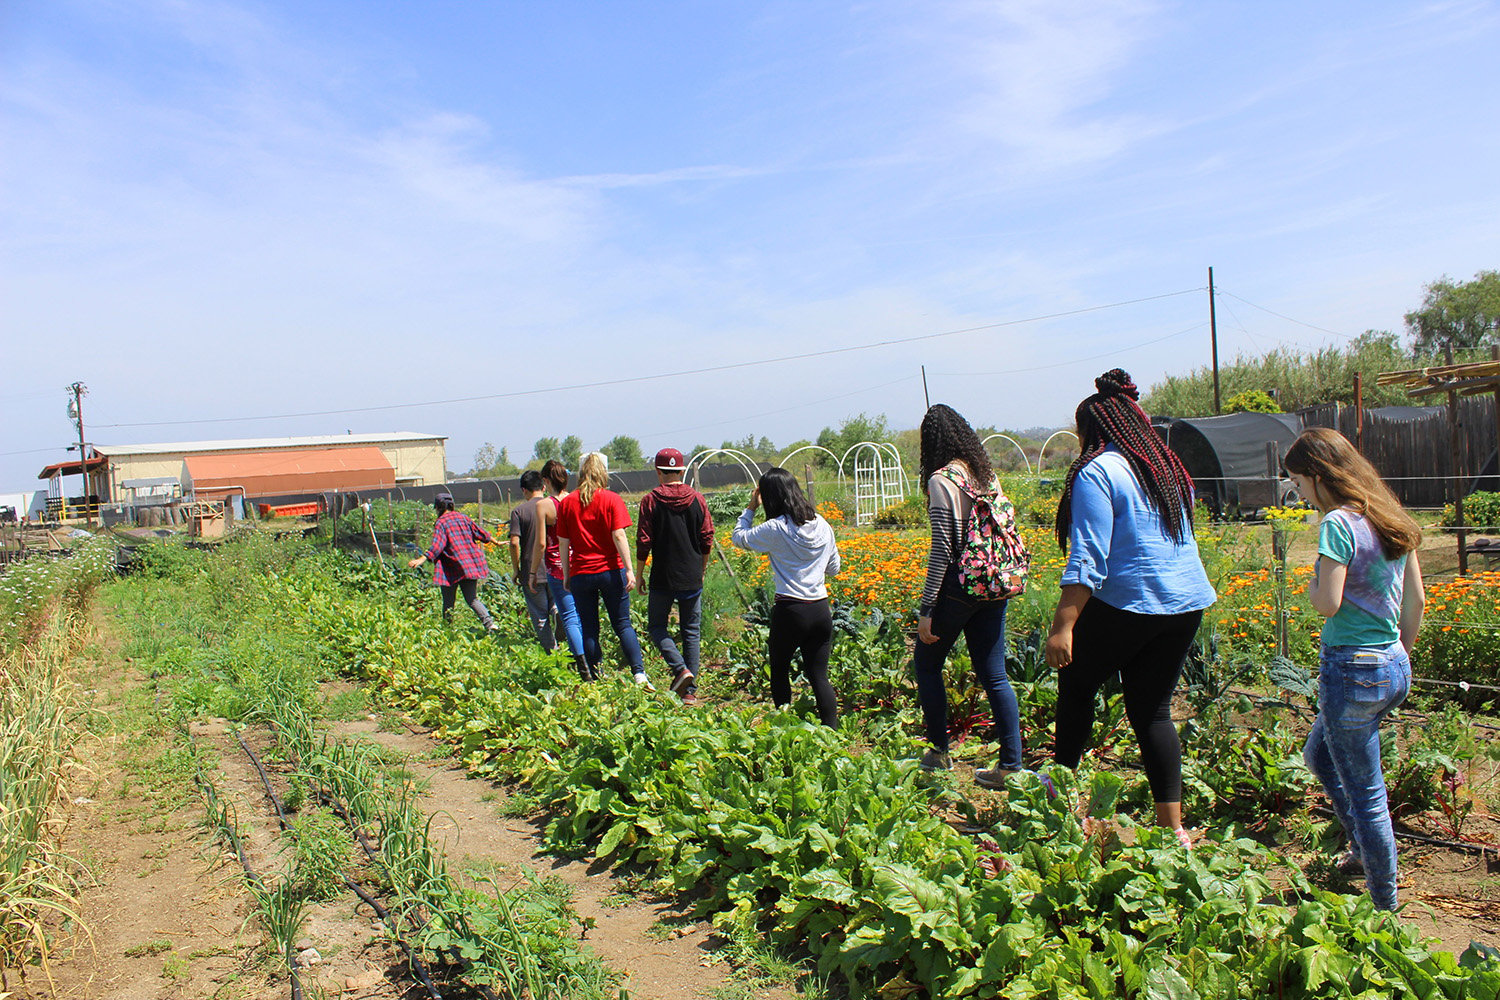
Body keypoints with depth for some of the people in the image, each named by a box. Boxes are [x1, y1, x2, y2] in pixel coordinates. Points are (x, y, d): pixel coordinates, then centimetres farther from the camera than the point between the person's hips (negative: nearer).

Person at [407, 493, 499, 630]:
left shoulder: (441, 523, -7)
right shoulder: (464, 518, 10)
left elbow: (437, 546, -19)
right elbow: (481, 533, 18)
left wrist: (422, 559, -27)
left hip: (452, 568, -5)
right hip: (471, 565, 5)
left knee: (448, 602, 8)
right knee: (472, 599, 9)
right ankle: (489, 623, -7)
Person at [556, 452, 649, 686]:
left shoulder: (566, 503, 4)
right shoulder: (612, 499, -3)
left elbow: (563, 543, 5)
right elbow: (619, 536, -10)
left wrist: (566, 575, 12)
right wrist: (629, 570, -8)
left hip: (581, 574, 1)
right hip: (610, 570, -1)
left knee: (589, 629, 9)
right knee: (622, 625, 6)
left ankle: (596, 679, 12)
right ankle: (639, 673, -4)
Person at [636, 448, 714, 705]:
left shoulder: (650, 501, -8)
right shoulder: (698, 499, 1)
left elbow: (643, 542, -7)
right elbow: (707, 540, 5)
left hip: (663, 578, -3)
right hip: (692, 579, 3)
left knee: (656, 626, 14)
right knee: (691, 632, 11)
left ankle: (680, 668, -8)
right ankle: (690, 691, 11)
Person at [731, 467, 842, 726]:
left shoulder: (775, 529, -12)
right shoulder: (822, 525, 5)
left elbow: (738, 537, 4)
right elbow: (834, 569, 15)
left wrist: (750, 508, 13)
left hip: (790, 611, -4)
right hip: (821, 610, 5)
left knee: (779, 671, 16)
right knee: (818, 676, 10)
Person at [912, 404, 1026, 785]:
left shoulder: (942, 479, -14)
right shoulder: (987, 474, 8)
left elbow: (942, 548, -17)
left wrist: (926, 609, -15)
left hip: (958, 586, -7)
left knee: (926, 661, 13)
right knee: (994, 675, 10)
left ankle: (939, 752, 20)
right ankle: (1011, 765, 12)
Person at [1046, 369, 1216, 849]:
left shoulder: (1098, 472, -12)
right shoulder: (1169, 468, 13)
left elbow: (1088, 557, -20)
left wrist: (1063, 626, -21)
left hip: (1127, 601, -7)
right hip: (1187, 602, 7)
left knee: (1076, 684, 16)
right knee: (1152, 709, 12)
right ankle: (1173, 827, 12)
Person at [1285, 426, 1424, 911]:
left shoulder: (1338, 523, -17)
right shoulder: (1392, 518, 8)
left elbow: (1328, 603, -22)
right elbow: (1416, 598, 12)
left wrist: (1311, 582, -1)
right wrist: (1401, 650, 22)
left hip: (1353, 669, -9)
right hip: (1394, 668, 9)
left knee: (1365, 793, 5)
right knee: (1319, 754, 28)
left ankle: (1384, 905, 17)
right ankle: (1365, 847, 37)